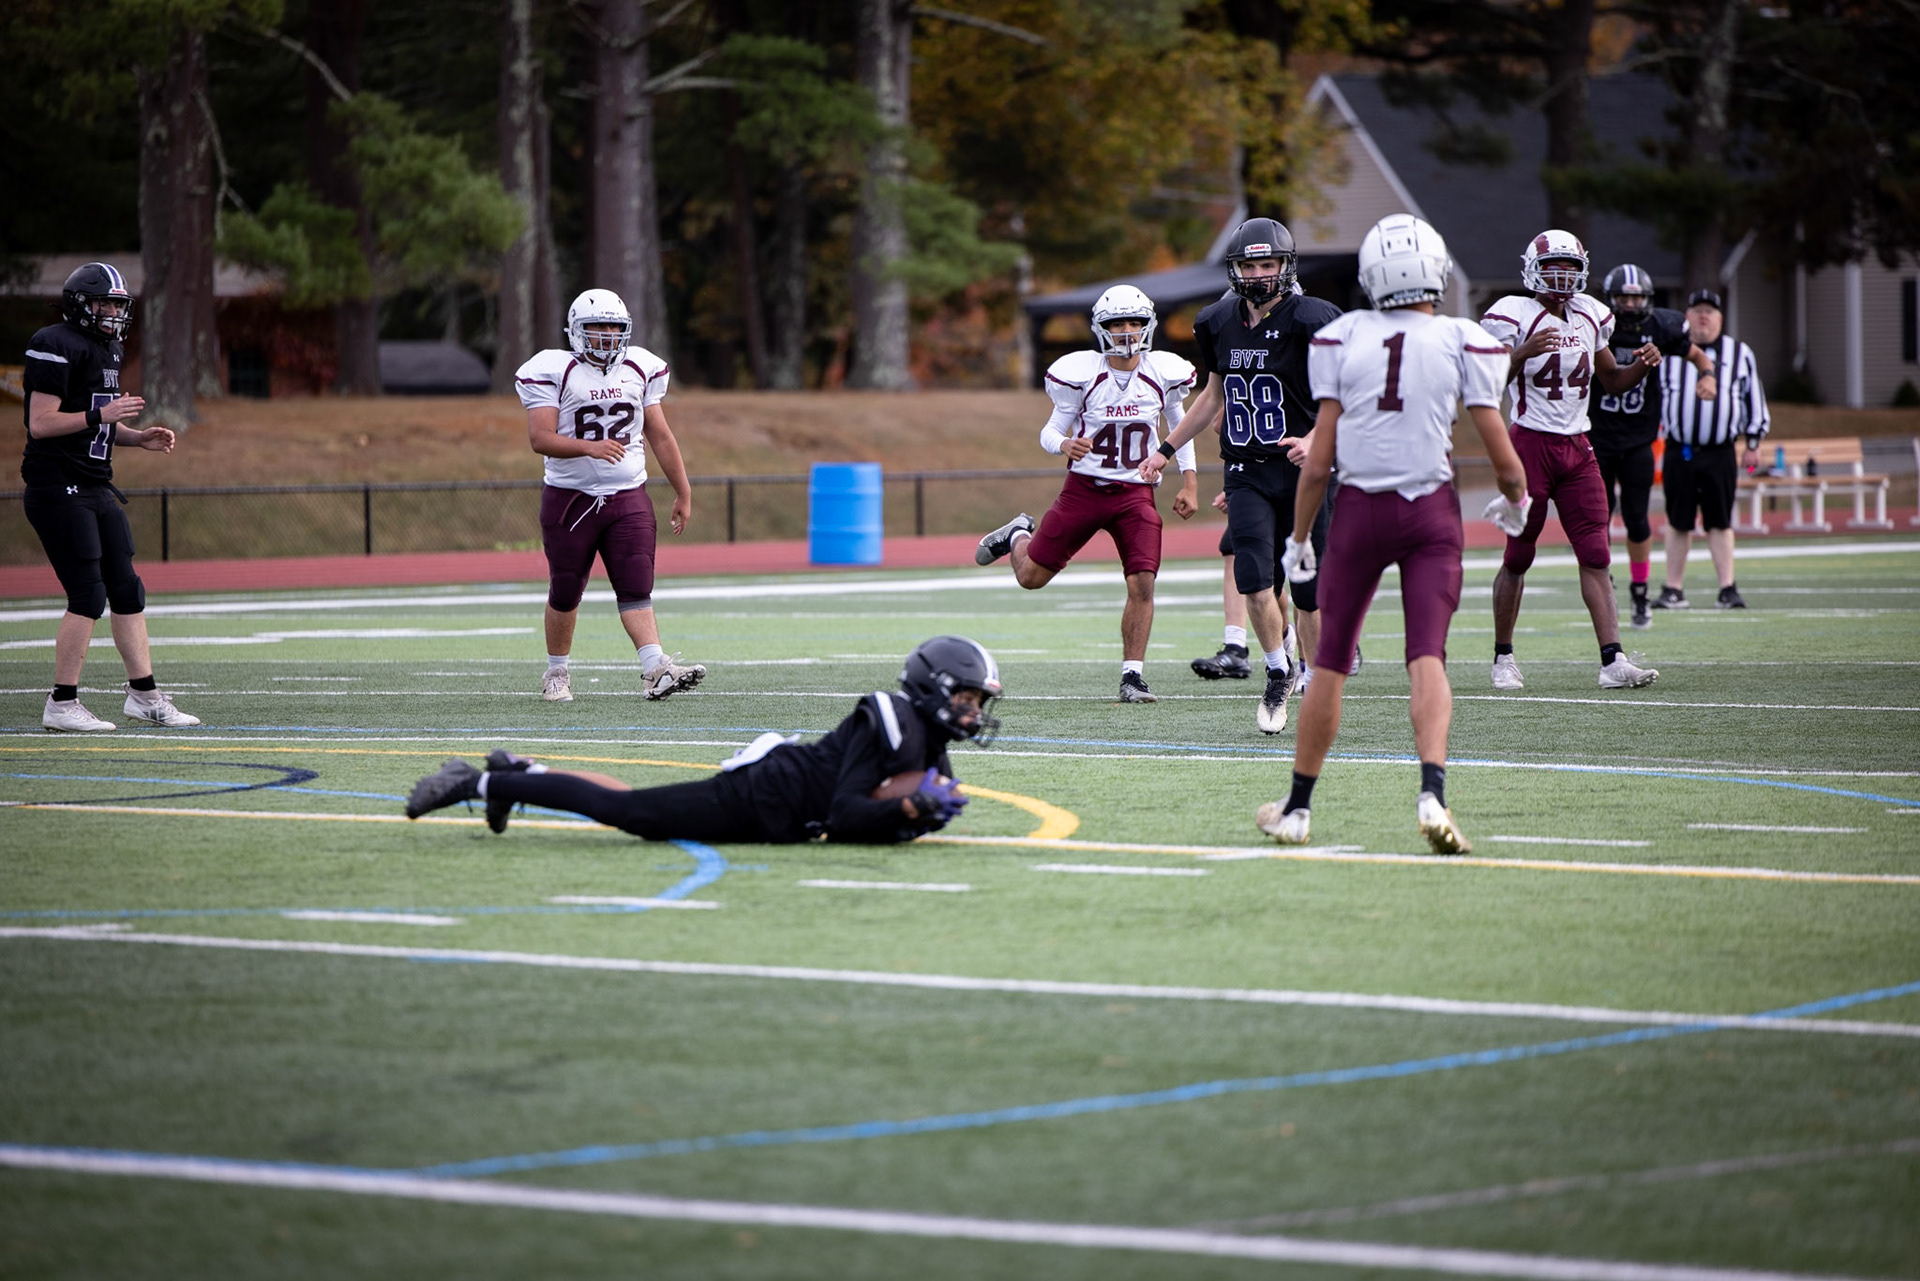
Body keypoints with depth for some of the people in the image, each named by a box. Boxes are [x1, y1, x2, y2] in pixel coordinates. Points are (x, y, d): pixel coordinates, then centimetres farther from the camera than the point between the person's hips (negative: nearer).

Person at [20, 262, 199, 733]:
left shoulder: (108, 351, 16)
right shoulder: (59, 348, -13)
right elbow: (41, 424, -18)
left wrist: (139, 438, 9)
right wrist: (100, 415, -22)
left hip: (96, 489, 9)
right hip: (58, 489, -9)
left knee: (126, 589, 9)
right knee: (88, 596, -10)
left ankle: (143, 694, 16)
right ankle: (62, 705, -3)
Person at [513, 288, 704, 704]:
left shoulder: (639, 370, 7)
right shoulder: (555, 373, -7)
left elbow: (660, 436, 13)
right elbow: (540, 438, -16)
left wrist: (683, 492, 13)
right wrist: (589, 447, -31)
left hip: (628, 496, 3)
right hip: (571, 497, -3)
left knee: (636, 588, -10)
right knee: (565, 592, 7)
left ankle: (656, 670, -23)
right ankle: (556, 673, 25)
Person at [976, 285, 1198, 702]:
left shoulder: (1163, 374, -3)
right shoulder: (1081, 374, -11)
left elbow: (1179, 427, 14)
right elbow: (1050, 431, -3)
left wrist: (1189, 484, 9)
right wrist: (1065, 445, -27)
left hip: (1136, 493, 1)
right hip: (1085, 486, -1)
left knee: (1142, 583, -15)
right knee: (1031, 577, 7)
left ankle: (1133, 675, -3)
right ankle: (1019, 534, 43)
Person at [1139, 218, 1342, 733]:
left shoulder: (1309, 321, -10)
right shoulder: (1219, 324, 7)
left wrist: (1317, 439, -28)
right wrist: (1167, 450, 25)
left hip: (1302, 469, -3)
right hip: (1247, 473, 3)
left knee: (1308, 591, -1)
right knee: (1254, 581, -12)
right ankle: (1279, 670, 11)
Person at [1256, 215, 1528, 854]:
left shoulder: (1342, 339, -1)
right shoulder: (1463, 344, -3)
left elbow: (1319, 458, 0)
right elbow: (1502, 456, -1)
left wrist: (1299, 536, 12)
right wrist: (1516, 501, 21)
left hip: (1360, 509, 1)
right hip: (1431, 511, -1)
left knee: (1330, 662, 11)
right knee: (1427, 658, -5)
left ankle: (1298, 807, 20)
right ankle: (1431, 793, -26)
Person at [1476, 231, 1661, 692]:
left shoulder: (1590, 318, 10)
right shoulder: (1514, 317, -7)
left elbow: (1611, 380, 22)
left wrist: (1642, 366, 2)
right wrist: (1523, 353, -28)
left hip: (1577, 448, 5)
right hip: (1531, 443, -5)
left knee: (1596, 554, -5)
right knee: (1518, 556, 2)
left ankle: (1613, 661, -10)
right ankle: (1503, 657, 17)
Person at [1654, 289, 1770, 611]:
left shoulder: (1739, 354, 6)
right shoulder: (1668, 352, 6)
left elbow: (1754, 400, 11)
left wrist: (1753, 443, 7)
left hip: (1719, 454, -1)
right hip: (1678, 451, 1)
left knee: (1720, 522, -1)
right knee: (1678, 523, 5)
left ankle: (1728, 589, 1)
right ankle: (1674, 590, 11)